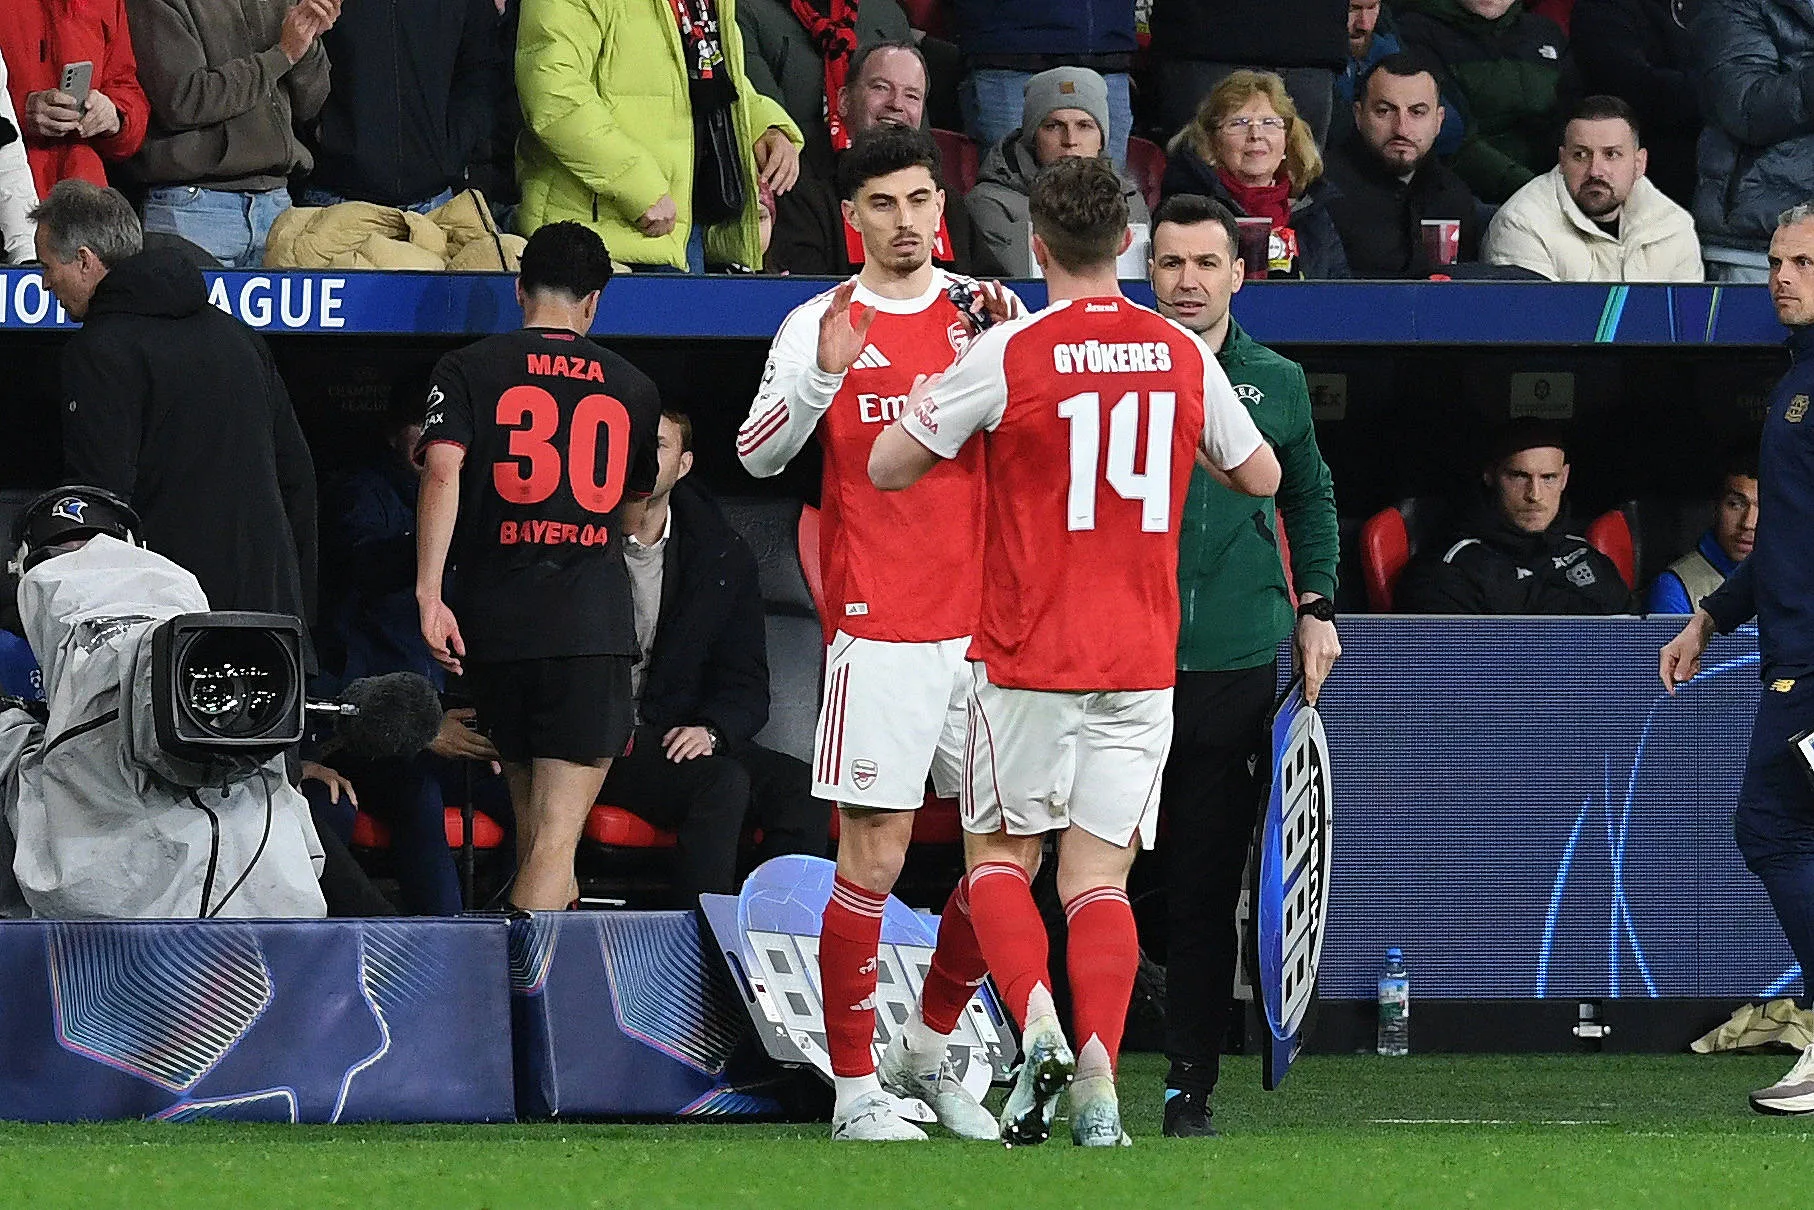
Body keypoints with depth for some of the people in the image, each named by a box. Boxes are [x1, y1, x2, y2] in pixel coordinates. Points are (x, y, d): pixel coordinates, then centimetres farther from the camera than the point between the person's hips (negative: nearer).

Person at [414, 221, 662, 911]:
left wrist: (429, 593, -15)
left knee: (531, 824, 18)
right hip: (593, 630, -1)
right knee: (556, 840, -10)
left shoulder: (469, 370, 5)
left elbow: (442, 472, -11)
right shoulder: (631, 388, 12)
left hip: (496, 622, 1)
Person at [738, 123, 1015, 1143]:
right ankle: (856, 1090, 0)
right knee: (873, 860, -7)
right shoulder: (823, 324, 1)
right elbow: (757, 454, -7)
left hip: (984, 620, 4)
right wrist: (824, 376, -23)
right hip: (880, 630, -4)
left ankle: (927, 1053, 23)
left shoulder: (984, 310, 9)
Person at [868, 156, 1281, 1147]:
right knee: (1098, 876, 5)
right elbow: (1261, 477, 18)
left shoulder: (1007, 354, -9)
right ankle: (1099, 1079, -11)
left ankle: (1035, 1016, -14)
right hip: (1141, 660, 3)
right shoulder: (1182, 357, 2)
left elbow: (888, 467, -2)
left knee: (998, 855, 11)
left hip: (1028, 658, -3)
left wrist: (933, 399, 15)